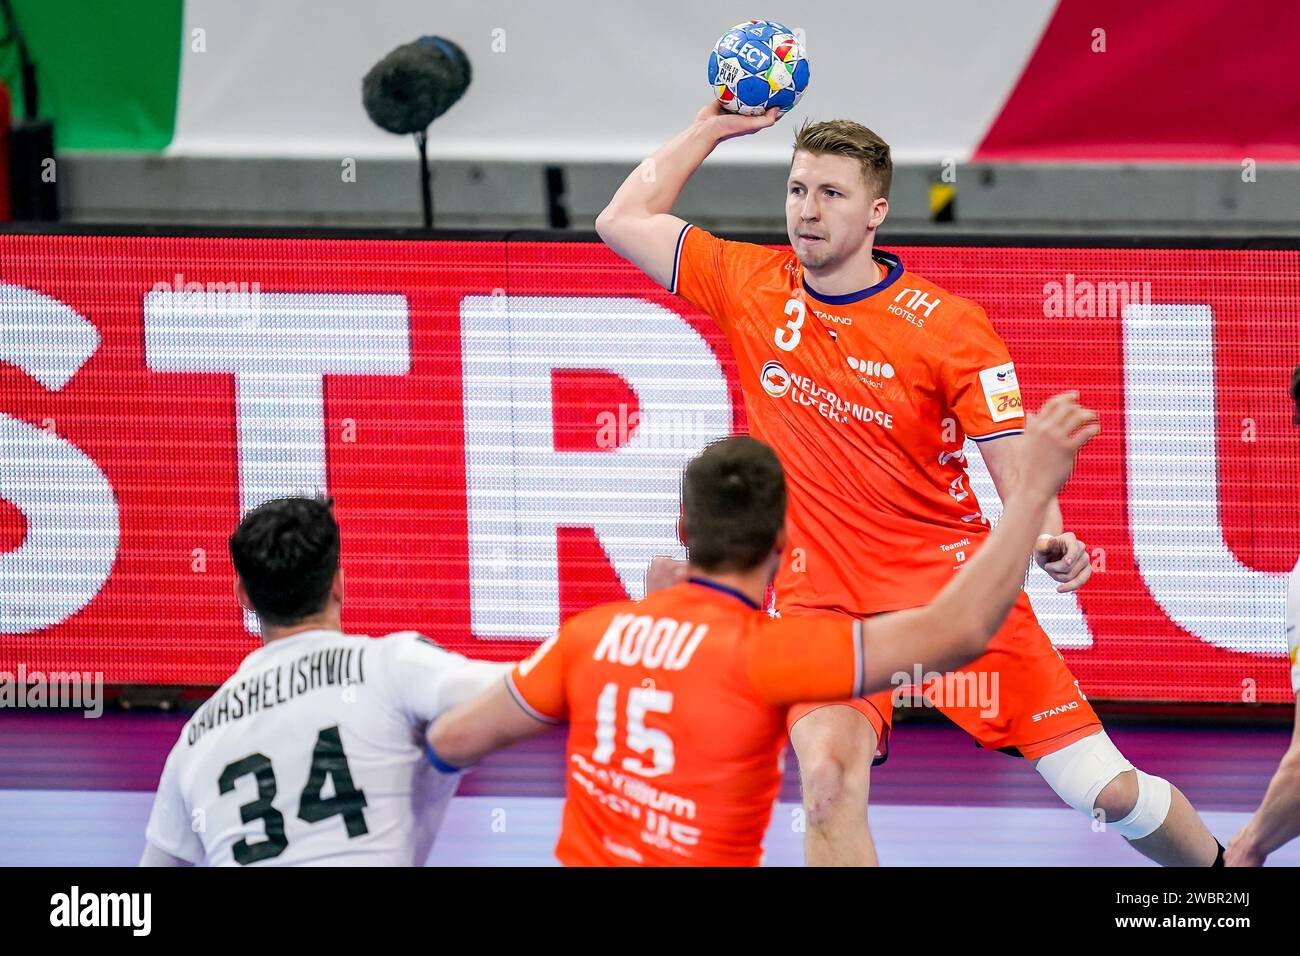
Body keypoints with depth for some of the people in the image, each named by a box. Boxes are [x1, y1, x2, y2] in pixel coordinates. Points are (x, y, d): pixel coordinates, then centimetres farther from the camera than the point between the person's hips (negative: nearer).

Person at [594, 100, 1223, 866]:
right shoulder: (749, 286, 1)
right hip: (821, 595, 1)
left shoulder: (950, 327, -9)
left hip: (955, 581, -1)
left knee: (1107, 791, -3)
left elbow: (1017, 463, -9)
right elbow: (623, 221, 11)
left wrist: (1049, 541, -30)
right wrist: (711, 128, 6)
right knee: (829, 778, -27)